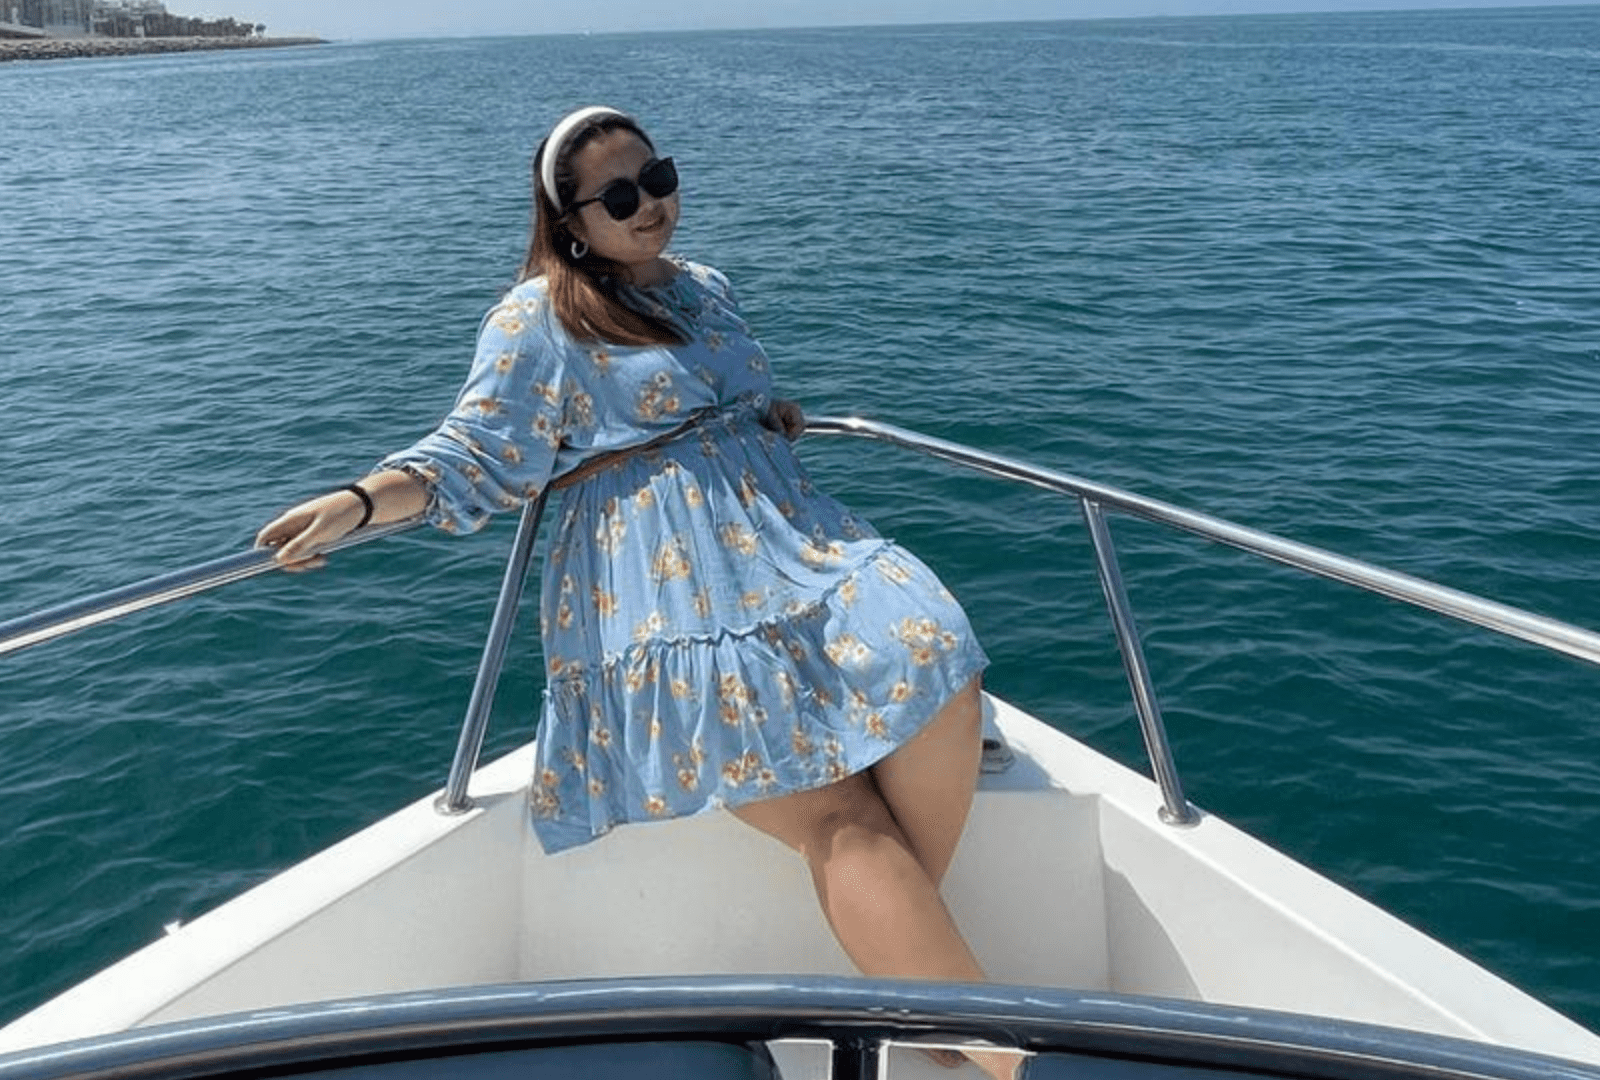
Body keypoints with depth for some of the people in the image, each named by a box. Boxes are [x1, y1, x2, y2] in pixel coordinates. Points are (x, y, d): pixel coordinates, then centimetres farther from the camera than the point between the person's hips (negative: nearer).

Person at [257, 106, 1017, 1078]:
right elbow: (475, 459, -4)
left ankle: (900, 935, -7)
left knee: (930, 656, -24)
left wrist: (773, 414, 13)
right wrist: (357, 502, -20)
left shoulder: (708, 288, 22)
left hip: (788, 536, 6)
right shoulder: (539, 320, 3)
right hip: (665, 594, -6)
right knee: (838, 817, -21)